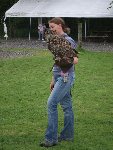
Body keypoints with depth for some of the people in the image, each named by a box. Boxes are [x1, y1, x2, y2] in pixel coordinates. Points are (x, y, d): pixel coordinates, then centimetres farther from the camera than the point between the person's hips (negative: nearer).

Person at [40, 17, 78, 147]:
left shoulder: (68, 41, -11)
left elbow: (75, 60, -16)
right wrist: (53, 80, 21)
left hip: (66, 76, -9)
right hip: (59, 76, 9)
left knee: (51, 103, -13)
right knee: (66, 105, 12)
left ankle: (51, 138, -10)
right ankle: (68, 135, 19)